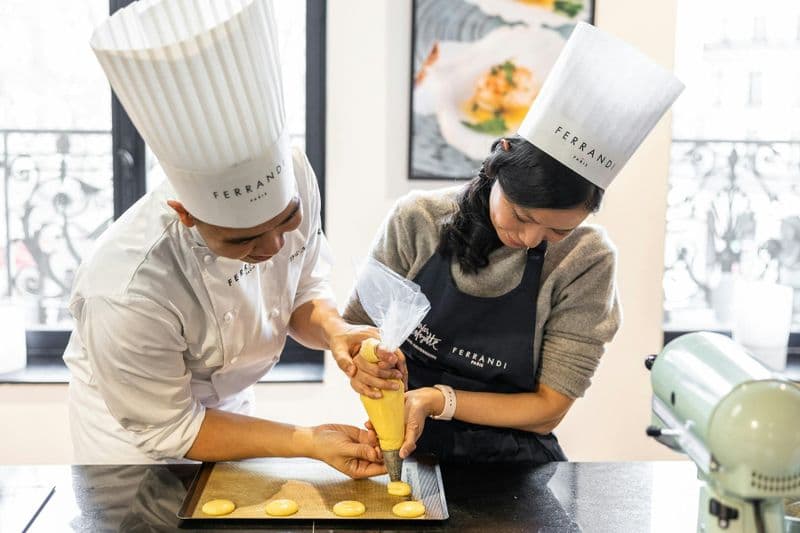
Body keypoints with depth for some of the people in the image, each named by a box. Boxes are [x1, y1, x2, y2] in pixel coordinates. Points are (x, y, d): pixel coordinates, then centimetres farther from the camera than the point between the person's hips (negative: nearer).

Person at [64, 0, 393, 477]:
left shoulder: (292, 176, -27)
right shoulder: (128, 295, -39)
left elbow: (304, 288, -9)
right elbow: (165, 428, -23)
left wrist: (335, 331, -30)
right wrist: (307, 442, -27)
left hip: (231, 397, 5)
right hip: (132, 413, -4)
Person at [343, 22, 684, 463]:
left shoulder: (585, 260, -11)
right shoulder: (417, 220, -8)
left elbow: (548, 409, -7)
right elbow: (356, 326, 3)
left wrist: (439, 401, -19)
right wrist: (363, 363, -19)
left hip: (509, 461, -1)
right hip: (407, 449, 2)